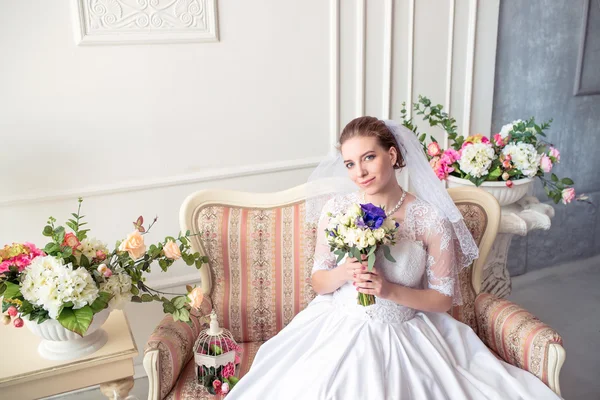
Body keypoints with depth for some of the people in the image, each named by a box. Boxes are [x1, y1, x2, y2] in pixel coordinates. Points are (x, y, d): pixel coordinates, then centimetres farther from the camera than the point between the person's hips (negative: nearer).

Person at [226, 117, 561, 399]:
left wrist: (391, 290, -18)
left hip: (401, 338, -1)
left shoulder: (431, 219, -11)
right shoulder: (336, 209, -5)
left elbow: (443, 298, -3)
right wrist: (344, 273, -18)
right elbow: (318, 282, 4)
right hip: (338, 332, 2)